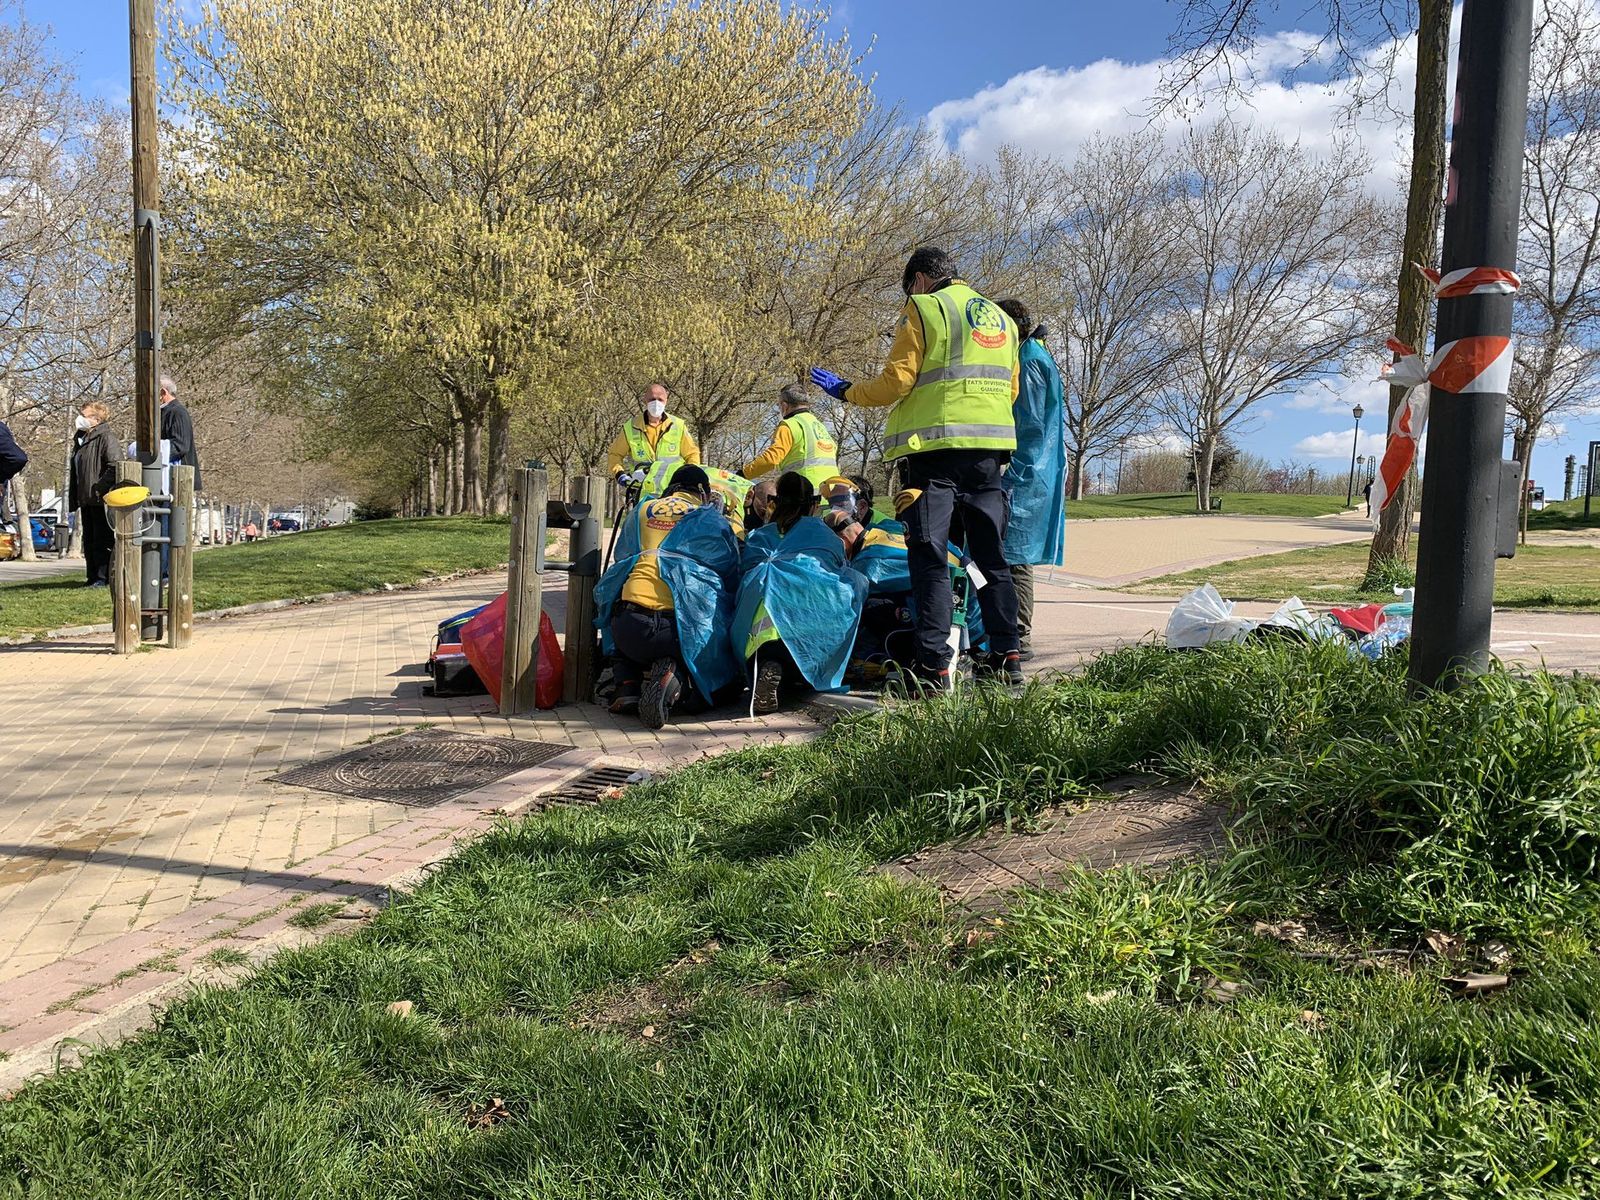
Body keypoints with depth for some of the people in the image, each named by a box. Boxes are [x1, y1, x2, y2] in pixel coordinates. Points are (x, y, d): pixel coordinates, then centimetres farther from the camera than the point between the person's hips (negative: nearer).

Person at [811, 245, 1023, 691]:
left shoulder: (923, 309, 0)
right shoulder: (1001, 318, 21)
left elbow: (896, 381, -7)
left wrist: (846, 391, 8)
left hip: (934, 448, -6)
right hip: (990, 450, 6)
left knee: (930, 558, -5)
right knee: (991, 555, 12)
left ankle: (934, 664, -9)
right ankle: (1006, 656, 11)